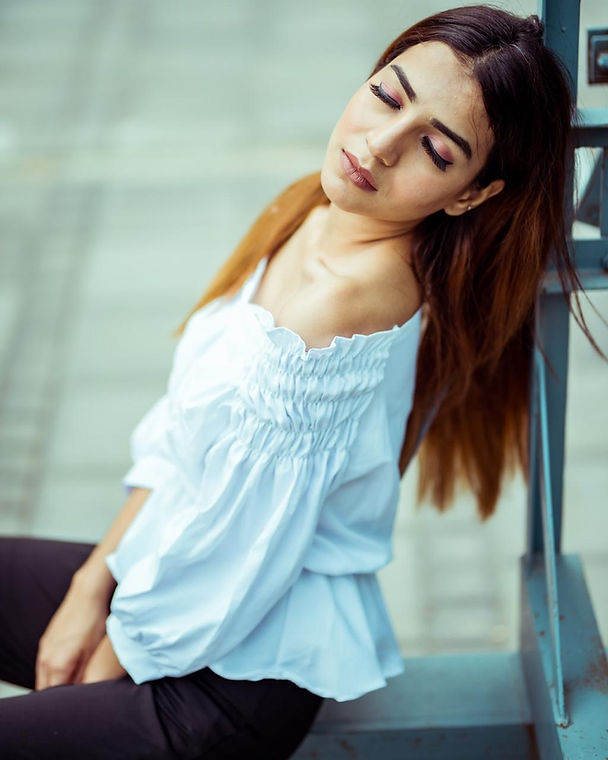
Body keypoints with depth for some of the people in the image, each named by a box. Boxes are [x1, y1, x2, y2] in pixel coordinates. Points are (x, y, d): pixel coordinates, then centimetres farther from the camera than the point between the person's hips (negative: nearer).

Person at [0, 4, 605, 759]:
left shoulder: (351, 290, -29)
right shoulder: (308, 213, -1)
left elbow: (233, 530, -23)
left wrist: (108, 664, -8)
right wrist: (93, 587, 4)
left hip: (236, 682, -9)